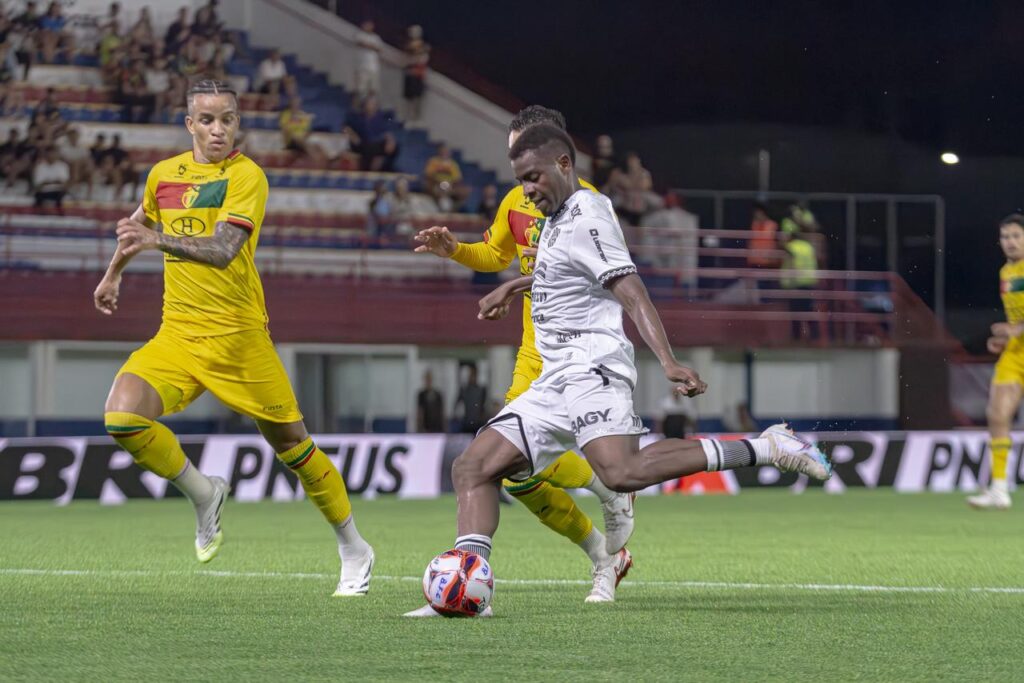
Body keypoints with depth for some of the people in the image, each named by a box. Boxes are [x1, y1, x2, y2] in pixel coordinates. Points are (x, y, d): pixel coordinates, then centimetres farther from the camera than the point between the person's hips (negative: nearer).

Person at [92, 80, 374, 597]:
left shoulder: (246, 175, -11)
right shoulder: (163, 175, 8)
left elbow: (223, 250, -25)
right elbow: (139, 224, 31)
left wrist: (157, 240, -37)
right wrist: (114, 273, 38)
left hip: (236, 335, -5)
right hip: (177, 333, 5)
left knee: (292, 446, 2)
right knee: (123, 419, -19)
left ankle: (353, 550, 21)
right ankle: (203, 495, 6)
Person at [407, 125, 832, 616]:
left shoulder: (585, 219, -8)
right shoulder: (561, 218, 20)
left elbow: (632, 293, -20)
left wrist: (668, 362, -32)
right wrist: (514, 287, 57)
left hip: (592, 369, -10)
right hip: (554, 383, 10)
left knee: (622, 472, -34)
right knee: (472, 469, 2)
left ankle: (765, 449, -29)